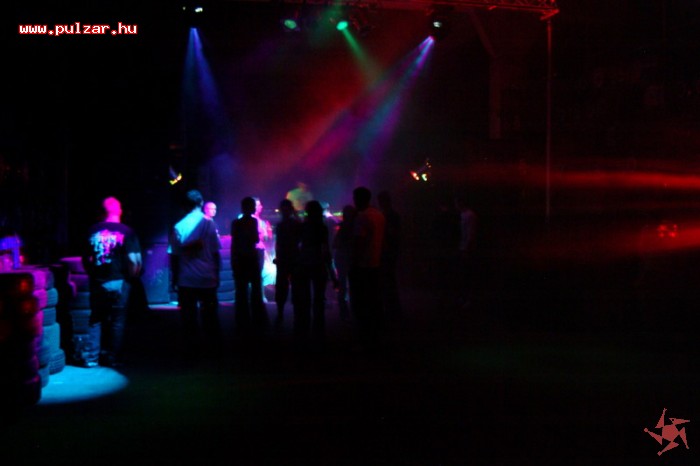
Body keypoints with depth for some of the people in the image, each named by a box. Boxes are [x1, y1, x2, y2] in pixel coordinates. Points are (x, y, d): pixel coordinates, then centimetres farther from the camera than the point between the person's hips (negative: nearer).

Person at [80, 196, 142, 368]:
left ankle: (91, 357, 14)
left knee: (96, 320, 14)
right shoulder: (126, 231, -8)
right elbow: (133, 259, -13)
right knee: (118, 320, 7)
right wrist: (132, 275, 3)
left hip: (97, 282, 3)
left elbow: (85, 258, 9)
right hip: (118, 282, -3)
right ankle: (113, 358, 12)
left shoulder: (93, 230, 3)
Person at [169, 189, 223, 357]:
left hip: (186, 280, 0)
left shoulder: (178, 226, -1)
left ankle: (192, 349, 9)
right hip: (207, 278, 0)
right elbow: (216, 252, -3)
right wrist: (217, 274, 7)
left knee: (189, 316, 7)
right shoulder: (209, 223, -4)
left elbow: (174, 255, -1)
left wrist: (175, 278, 8)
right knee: (210, 315, 10)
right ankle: (214, 348, 16)